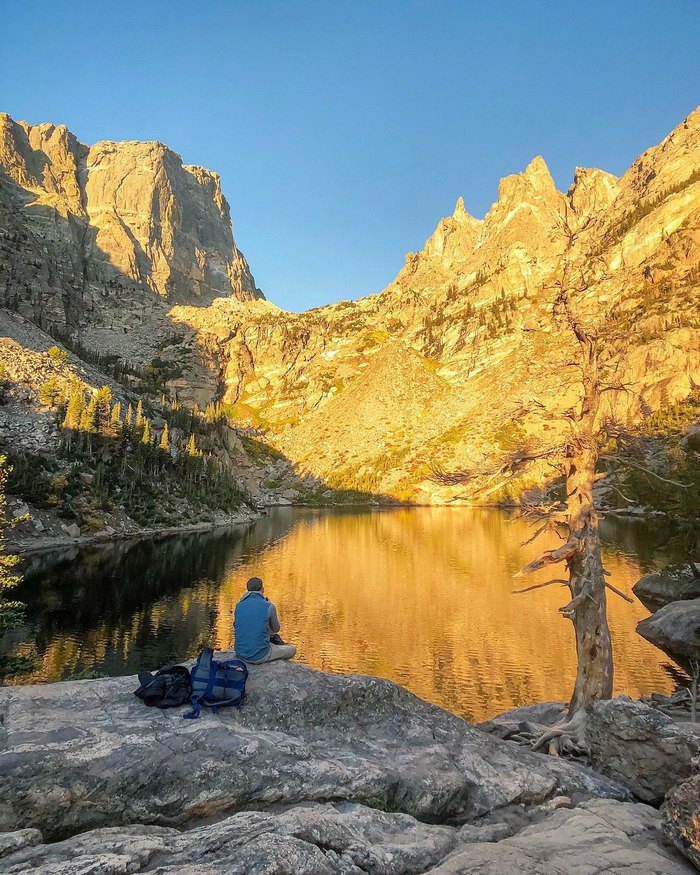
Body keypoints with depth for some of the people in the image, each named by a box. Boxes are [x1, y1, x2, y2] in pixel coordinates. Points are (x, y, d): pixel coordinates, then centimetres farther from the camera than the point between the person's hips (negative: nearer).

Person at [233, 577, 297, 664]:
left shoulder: (239, 606, 1)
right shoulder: (268, 606, -11)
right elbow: (276, 629, 6)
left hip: (240, 654, 6)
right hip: (260, 656, -5)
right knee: (292, 649, 17)